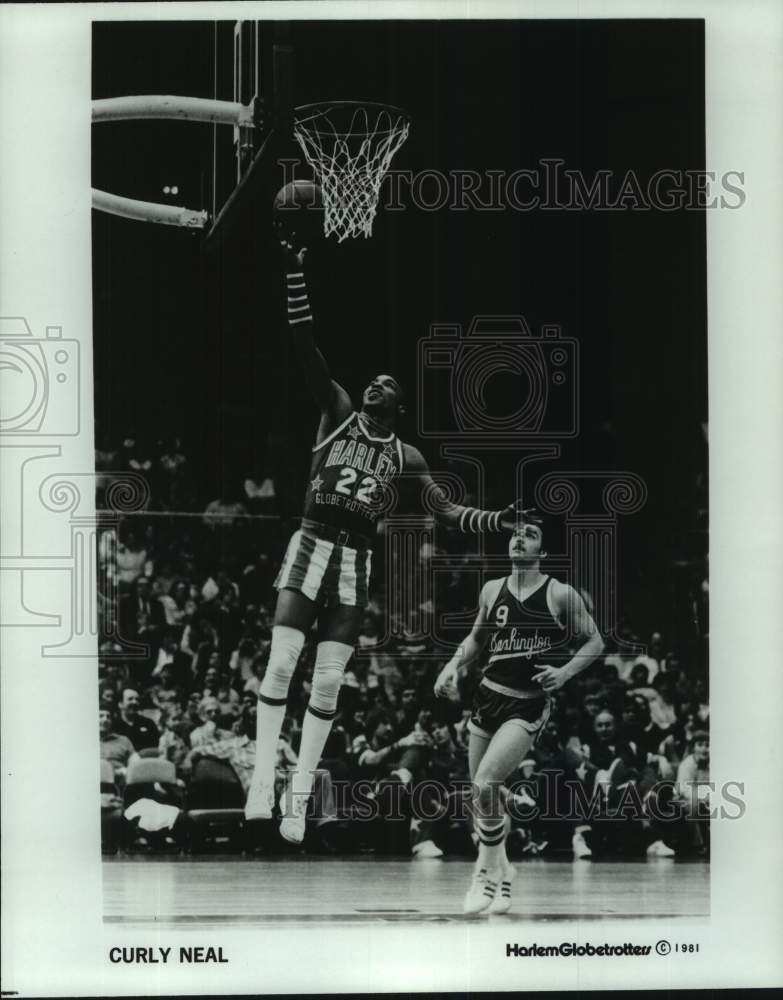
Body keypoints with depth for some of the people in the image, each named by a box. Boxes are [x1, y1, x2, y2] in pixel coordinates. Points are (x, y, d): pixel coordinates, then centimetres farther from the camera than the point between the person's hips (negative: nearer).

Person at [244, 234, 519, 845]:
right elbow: (306, 348, -4)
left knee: (328, 684, -2)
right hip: (311, 546, -2)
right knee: (281, 663, -13)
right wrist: (296, 275, -13)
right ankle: (264, 778, -7)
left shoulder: (406, 458, 10)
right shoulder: (338, 414, 5)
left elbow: (447, 513, 14)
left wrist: (495, 522, -3)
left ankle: (300, 794, 3)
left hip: (356, 564, 2)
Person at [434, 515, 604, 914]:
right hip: (488, 696, 5)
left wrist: (565, 672, -14)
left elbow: (594, 641, 2)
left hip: (528, 705, -5)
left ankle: (486, 871, -4)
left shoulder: (561, 595, -6)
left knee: (485, 784, -21)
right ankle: (500, 871, 31)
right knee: (482, 795, 10)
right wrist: (454, 664, 5)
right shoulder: (492, 590, 6)